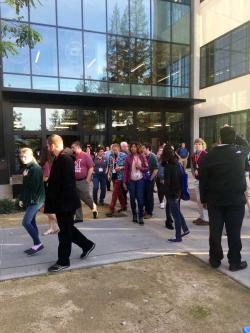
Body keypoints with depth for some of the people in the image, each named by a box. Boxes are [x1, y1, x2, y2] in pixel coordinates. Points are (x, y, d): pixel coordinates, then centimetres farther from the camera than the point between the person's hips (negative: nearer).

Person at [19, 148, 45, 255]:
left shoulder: (35, 169, -15)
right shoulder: (27, 168, 13)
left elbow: (34, 186, -22)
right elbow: (25, 185, 17)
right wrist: (22, 199, 15)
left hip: (35, 200, -9)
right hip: (29, 200, 9)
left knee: (26, 222, -10)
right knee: (31, 222, 11)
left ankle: (38, 244, -1)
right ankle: (36, 245, 20)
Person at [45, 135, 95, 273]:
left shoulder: (65, 159, -20)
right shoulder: (60, 158, 10)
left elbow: (68, 184, -25)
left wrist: (62, 203, -23)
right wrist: (49, 202, 18)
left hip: (65, 203, -10)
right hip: (61, 203, 10)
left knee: (64, 232, 4)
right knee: (67, 229, 20)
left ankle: (63, 261, 19)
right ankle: (87, 245, 34)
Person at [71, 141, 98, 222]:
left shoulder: (86, 155, -6)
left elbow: (91, 168, -8)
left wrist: (87, 179, -11)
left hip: (83, 181, -5)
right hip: (74, 181, 5)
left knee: (86, 198, -1)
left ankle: (93, 207, 30)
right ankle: (79, 217, 16)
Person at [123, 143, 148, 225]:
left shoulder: (142, 156, 0)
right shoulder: (128, 157, -1)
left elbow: (147, 168, 4)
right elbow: (126, 170, -2)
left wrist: (140, 167, -15)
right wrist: (124, 181, -5)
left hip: (140, 180, 0)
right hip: (131, 180, 1)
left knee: (140, 198, -3)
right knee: (132, 199, 7)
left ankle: (141, 217, 6)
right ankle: (134, 215, 21)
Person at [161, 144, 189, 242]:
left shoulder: (168, 167, -20)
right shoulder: (177, 163, 3)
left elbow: (167, 182, -21)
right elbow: (180, 177, 9)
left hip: (172, 193, -8)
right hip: (178, 191, 8)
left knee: (176, 215, 2)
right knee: (177, 212, 23)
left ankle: (178, 237, 13)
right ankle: (185, 229, 32)